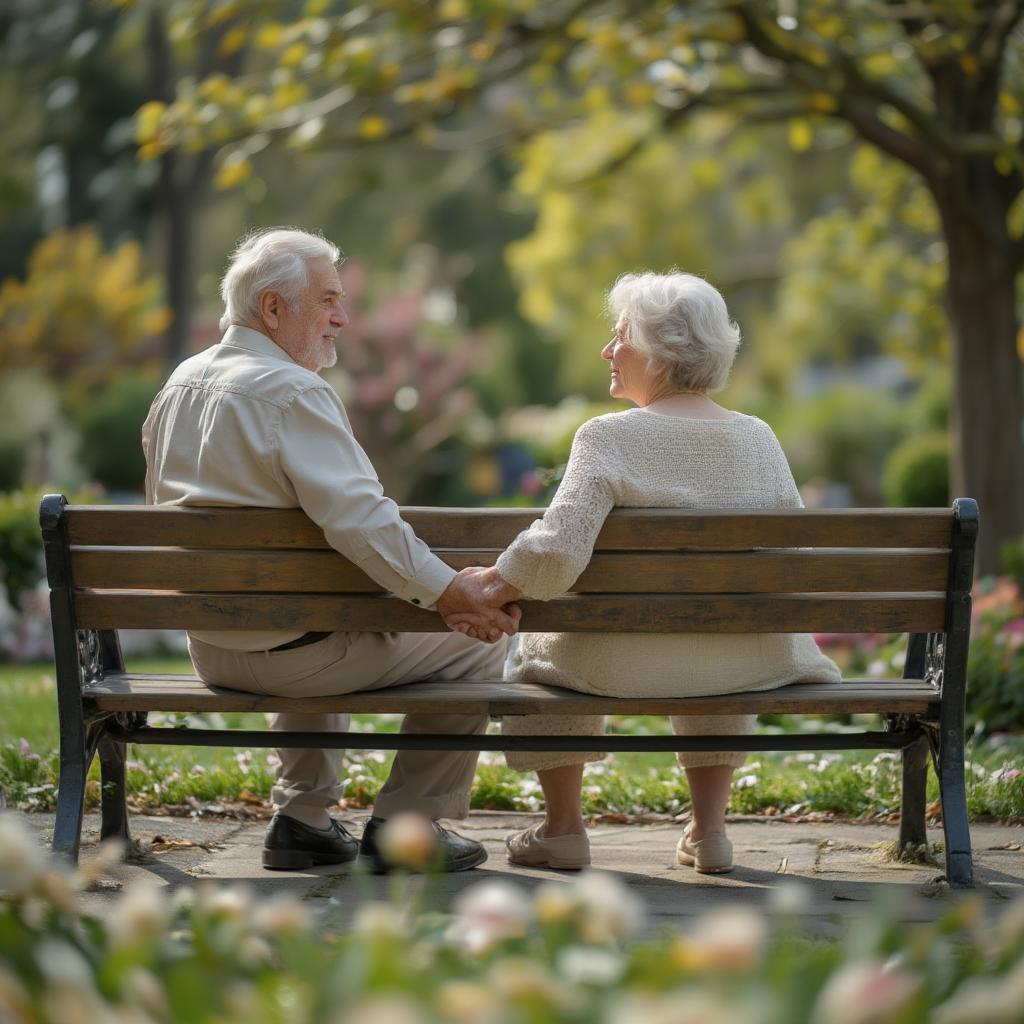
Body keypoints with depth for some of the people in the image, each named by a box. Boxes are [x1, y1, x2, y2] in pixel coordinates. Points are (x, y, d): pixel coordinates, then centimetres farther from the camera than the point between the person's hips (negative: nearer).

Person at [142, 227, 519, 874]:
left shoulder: (180, 384, 9)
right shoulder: (293, 392, -19)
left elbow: (168, 510, 20)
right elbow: (357, 518, -28)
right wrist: (449, 592, -23)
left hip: (208, 646, 9)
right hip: (290, 648, -9)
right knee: (478, 641, 5)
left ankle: (303, 820, 34)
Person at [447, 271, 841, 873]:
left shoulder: (608, 438, -14)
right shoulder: (759, 439, -1)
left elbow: (556, 554, -22)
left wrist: (490, 591, -6)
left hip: (625, 664, -3)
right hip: (748, 668, 4)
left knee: (538, 650, 29)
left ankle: (563, 828, 33)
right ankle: (710, 829, 35)